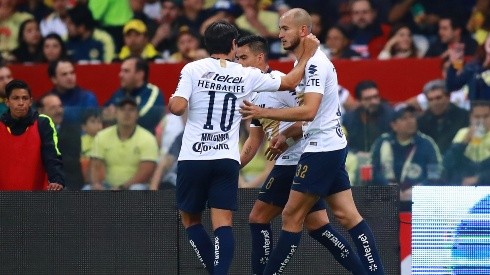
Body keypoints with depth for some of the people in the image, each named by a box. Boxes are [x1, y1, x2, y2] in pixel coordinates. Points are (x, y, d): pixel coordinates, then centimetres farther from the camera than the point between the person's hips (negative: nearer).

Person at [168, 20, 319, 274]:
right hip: (227, 160, 1)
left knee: (190, 220, 14)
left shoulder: (193, 69, -3)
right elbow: (289, 83, 15)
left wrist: (171, 100, 11)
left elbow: (177, 107, -12)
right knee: (223, 224, -3)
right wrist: (307, 54, 26)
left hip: (193, 158, -1)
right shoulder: (247, 76, 4)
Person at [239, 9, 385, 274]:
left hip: (321, 150, -10)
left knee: (291, 216, -5)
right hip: (332, 146, 10)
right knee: (347, 215, 6)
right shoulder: (309, 62, 16)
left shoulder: (314, 63, -15)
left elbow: (309, 111, -26)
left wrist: (264, 113, -24)